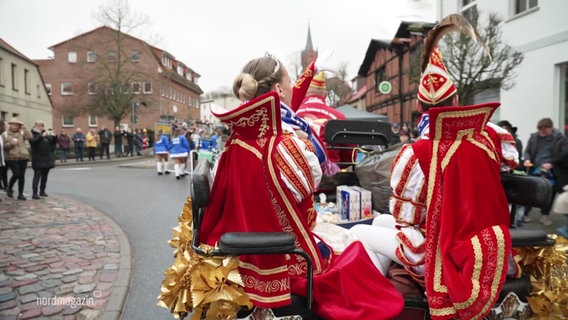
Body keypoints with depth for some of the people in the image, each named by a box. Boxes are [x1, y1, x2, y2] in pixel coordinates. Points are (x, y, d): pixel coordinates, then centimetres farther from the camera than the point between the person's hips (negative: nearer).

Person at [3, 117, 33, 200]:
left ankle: (20, 194, 12)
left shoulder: (22, 133, 9)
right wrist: (11, 143, -15)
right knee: (16, 174, -14)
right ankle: (9, 188, 14)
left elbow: (30, 137, -11)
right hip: (12, 158, -2)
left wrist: (24, 128, -12)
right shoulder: (5, 134, 7)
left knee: (22, 176, 3)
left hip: (23, 157, 2)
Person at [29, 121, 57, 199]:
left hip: (47, 158, 6)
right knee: (37, 175, -10)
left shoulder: (46, 134, 15)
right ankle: (35, 193, -11)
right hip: (38, 160, -6)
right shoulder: (33, 134, -3)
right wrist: (42, 136, -33)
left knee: (45, 175, 10)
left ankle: (42, 191, 20)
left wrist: (54, 136, -7)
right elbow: (33, 141, -22)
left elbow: (53, 142, 12)